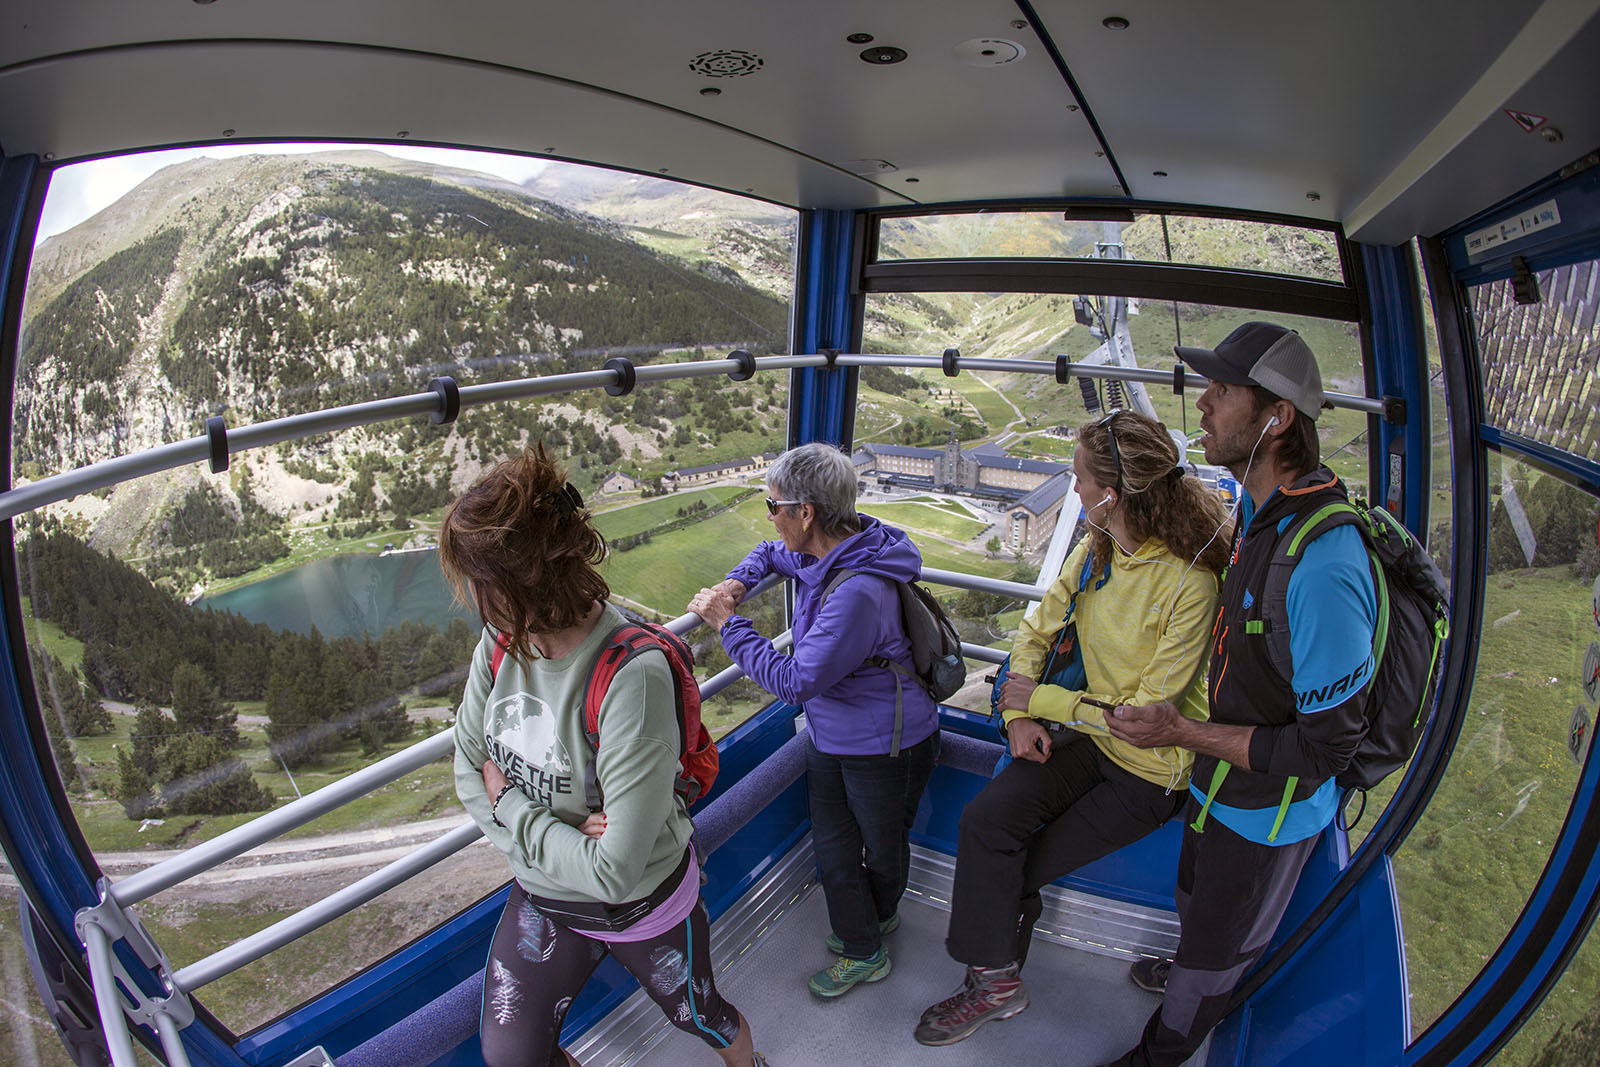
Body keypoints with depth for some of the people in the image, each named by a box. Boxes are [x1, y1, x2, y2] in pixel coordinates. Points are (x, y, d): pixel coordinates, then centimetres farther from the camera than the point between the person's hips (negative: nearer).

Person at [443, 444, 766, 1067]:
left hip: (643, 907, -4)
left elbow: (615, 872, -34)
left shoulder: (632, 678, -37)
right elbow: (469, 767, -5)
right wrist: (550, 833, -21)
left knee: (700, 1017, 23)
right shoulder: (501, 644, -16)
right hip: (543, 900, 5)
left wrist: (509, 806, -22)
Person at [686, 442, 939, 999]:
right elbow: (770, 553, 18)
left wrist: (728, 624, -25)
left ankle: (864, 949, 48)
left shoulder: (858, 591, -36)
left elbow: (796, 681, -34)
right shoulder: (819, 554, -6)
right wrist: (736, 582, -4)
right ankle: (861, 939, 43)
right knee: (832, 848, 18)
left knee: (881, 847, 20)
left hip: (884, 746, -8)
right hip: (829, 736, 8)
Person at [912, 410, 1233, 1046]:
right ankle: (993, 981, 3)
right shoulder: (1095, 550, -2)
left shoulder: (1189, 584, -24)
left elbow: (1148, 712, -21)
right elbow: (1037, 630, 6)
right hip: (1091, 735, 6)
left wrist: (1041, 699, -16)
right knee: (985, 817, -15)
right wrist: (1017, 716, -8)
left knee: (1019, 872, -8)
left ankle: (995, 980, 20)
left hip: (1152, 766, -5)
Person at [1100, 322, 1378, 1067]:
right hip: (1222, 785, 8)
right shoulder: (1258, 512, -7)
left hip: (1267, 814, -8)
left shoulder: (1319, 566, -38)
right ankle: (1189, 971, 66)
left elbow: (1325, 748, -30)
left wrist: (1182, 732, -26)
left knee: (1213, 954, 21)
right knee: (1195, 898, 35)